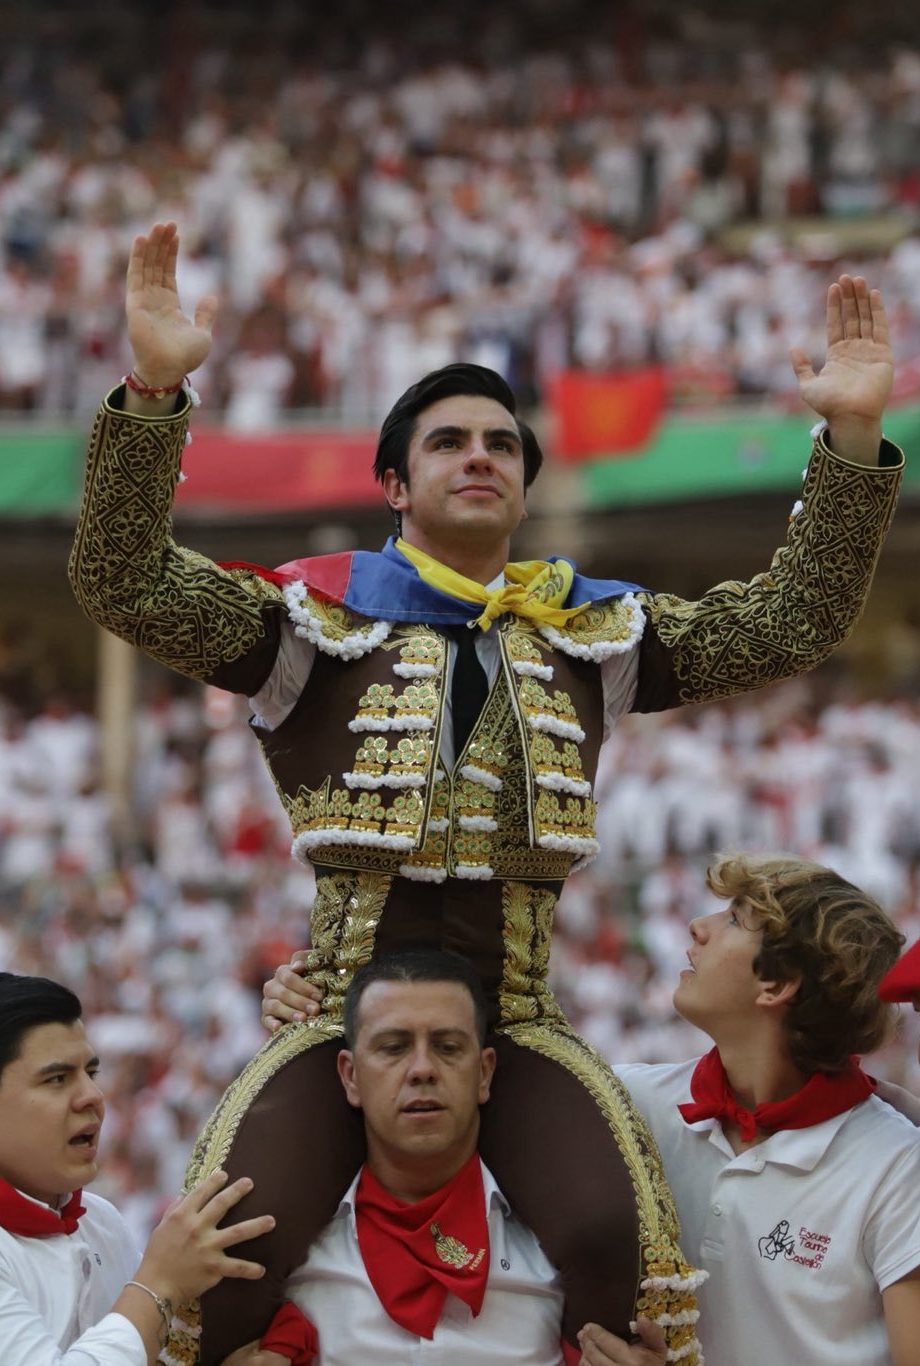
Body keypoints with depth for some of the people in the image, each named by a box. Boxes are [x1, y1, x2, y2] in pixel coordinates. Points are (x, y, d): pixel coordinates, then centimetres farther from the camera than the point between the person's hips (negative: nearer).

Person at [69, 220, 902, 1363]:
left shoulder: (592, 634, 14)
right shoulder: (320, 617, 4)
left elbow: (793, 621, 10)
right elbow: (125, 583, -8)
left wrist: (853, 433, -2)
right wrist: (152, 393, -22)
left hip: (515, 1019, 2)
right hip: (346, 1003, -2)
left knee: (622, 1241, -25)